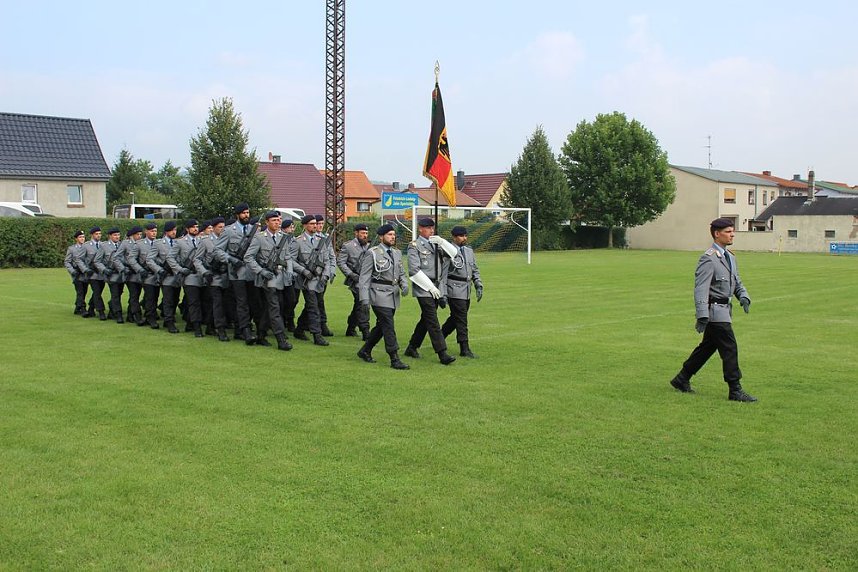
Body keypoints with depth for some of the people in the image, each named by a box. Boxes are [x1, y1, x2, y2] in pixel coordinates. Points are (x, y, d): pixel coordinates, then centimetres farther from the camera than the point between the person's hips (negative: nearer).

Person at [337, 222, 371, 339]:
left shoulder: (369, 246, 13)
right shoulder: (348, 246, -4)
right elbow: (340, 262, -6)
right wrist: (351, 274, -15)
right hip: (355, 280, -6)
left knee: (358, 306, 14)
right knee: (363, 304, -14)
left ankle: (350, 329, 29)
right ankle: (365, 332, -10)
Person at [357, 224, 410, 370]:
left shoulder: (397, 253, 12)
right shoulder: (372, 253, -7)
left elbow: (401, 273, 17)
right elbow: (364, 277, -8)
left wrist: (404, 285, -5)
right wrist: (365, 299, -15)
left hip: (394, 295, 7)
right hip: (380, 294, -7)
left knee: (381, 326, 14)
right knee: (389, 327, -9)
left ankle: (365, 351, 30)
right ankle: (394, 359, -5)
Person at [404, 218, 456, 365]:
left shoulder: (436, 244, 14)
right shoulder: (414, 246, -6)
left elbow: (453, 253, 5)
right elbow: (414, 270, -14)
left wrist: (441, 241, -10)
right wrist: (430, 287, -16)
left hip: (437, 288, 7)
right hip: (424, 289, -7)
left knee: (426, 319, 14)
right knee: (433, 321, -9)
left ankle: (412, 348, 26)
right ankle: (442, 354, -11)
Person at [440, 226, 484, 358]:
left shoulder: (469, 250, 14)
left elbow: (475, 269, 19)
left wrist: (478, 286, 9)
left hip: (467, 290, 8)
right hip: (455, 290, -8)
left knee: (455, 317, 16)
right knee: (461, 320, -6)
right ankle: (464, 349, -1)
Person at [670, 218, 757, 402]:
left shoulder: (729, 257, 16)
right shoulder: (709, 259, -14)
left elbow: (737, 282, 22)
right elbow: (700, 288, -19)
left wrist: (743, 297, 0)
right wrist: (702, 316, -26)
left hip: (724, 309, 10)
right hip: (715, 310, -10)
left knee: (707, 347, 15)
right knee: (729, 349, -7)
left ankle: (681, 380, 26)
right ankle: (735, 390, 0)